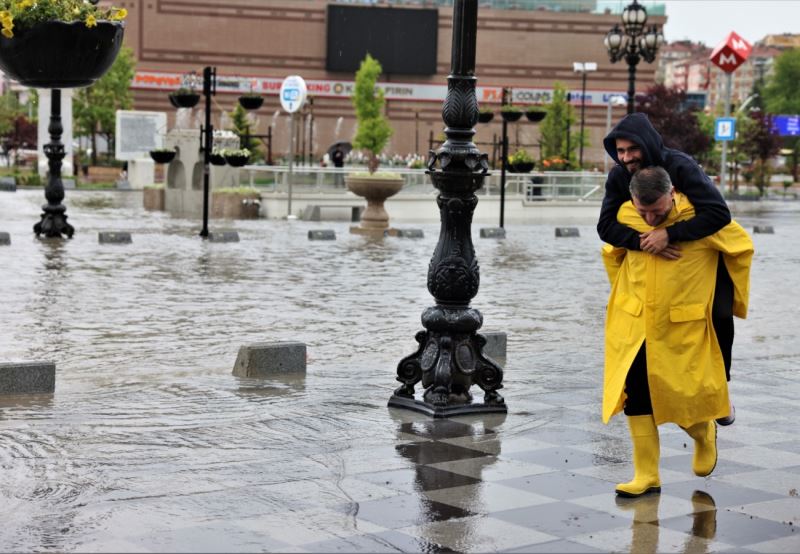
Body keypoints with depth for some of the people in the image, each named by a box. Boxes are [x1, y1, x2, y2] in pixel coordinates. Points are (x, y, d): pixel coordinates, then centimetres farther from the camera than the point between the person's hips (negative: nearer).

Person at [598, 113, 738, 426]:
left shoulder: (681, 167, -31)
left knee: (719, 316, -12)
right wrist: (640, 241, -39)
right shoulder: (619, 177, -15)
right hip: (656, 260, 4)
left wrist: (669, 234, -48)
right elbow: (606, 226, -21)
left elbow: (719, 213, -41)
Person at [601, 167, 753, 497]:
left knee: (687, 395, 1)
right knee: (635, 396, -1)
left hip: (683, 325, -3)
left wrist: (736, 299, 7)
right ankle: (646, 476, 10)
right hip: (634, 324, 3)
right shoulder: (625, 216, -6)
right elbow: (611, 253, 17)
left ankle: (704, 435, 37)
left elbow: (742, 247, 1)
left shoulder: (699, 216, -16)